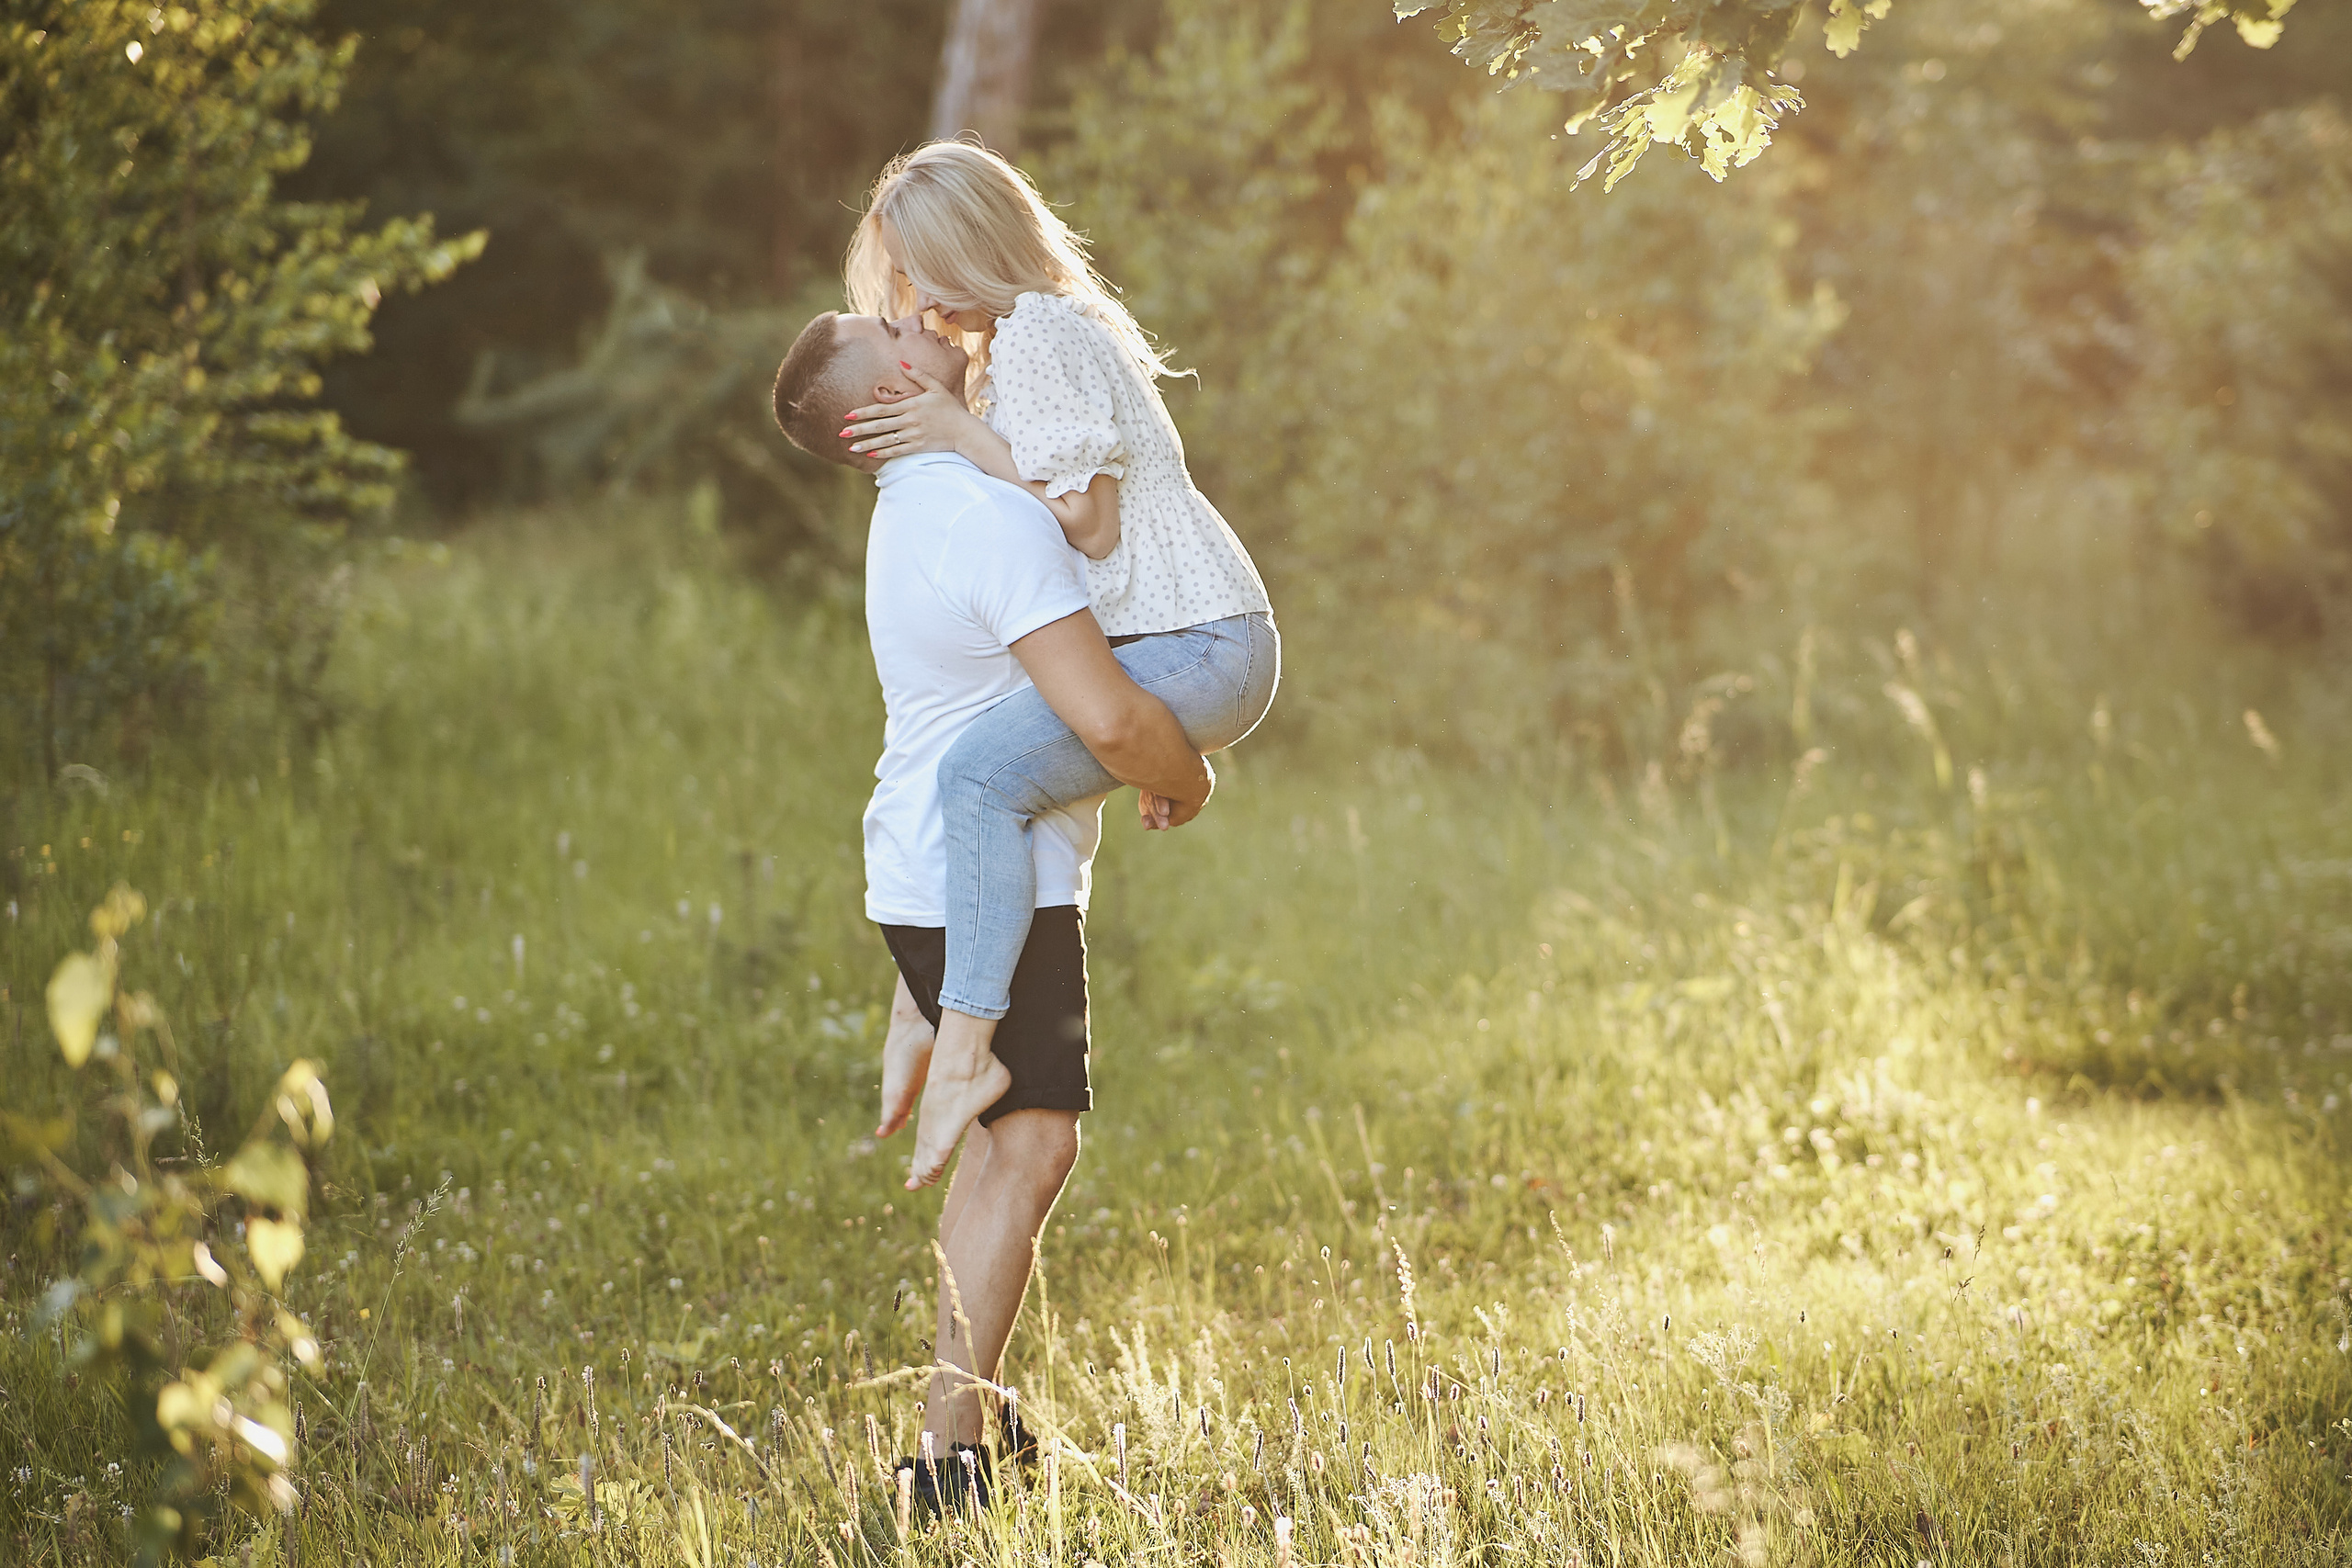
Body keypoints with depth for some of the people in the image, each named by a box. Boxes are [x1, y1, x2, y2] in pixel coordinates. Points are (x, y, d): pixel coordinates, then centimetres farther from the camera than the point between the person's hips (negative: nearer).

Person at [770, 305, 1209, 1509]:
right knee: (1033, 1141, -10)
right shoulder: (987, 516, -22)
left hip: (932, 868, 10)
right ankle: (948, 1451, -11)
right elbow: (1106, 715, -27)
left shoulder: (922, 503, 10)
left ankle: (967, 1407, 26)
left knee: (1007, 1129, 18)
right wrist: (1186, 778, -8)